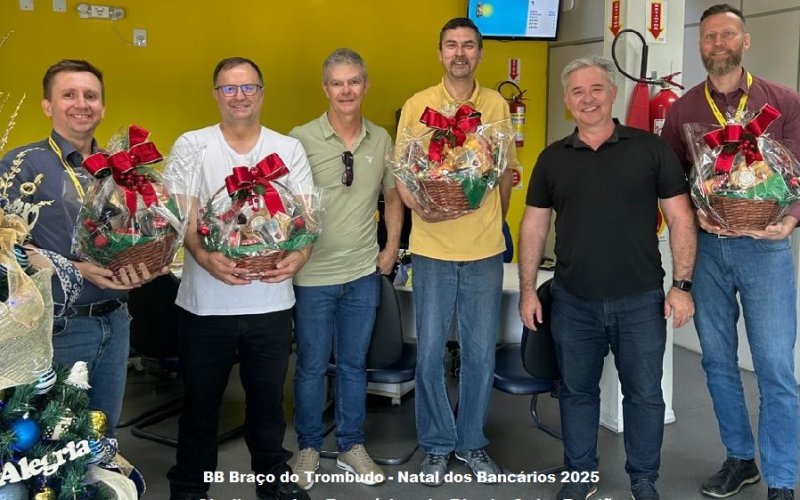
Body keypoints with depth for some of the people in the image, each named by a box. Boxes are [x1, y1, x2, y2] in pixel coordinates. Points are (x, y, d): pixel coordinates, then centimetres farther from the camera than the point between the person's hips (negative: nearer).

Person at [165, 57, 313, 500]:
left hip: (271, 301, 2)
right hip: (205, 301, -1)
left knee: (268, 397, 16)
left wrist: (299, 254, -23)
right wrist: (203, 256, -29)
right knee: (200, 400, 12)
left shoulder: (288, 149, 5)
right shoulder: (191, 145, 0)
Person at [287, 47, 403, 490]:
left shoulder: (381, 139, 3)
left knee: (354, 363, 15)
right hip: (314, 274, -3)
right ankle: (308, 447, 27)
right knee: (312, 365, 9)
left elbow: (393, 194, 15)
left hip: (364, 274, 4)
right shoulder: (301, 139, -9)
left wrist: (392, 247, 8)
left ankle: (351, 446, 30)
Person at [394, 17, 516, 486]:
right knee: (431, 353, 5)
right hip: (433, 250, -1)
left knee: (481, 354, 8)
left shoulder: (498, 105, 5)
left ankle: (472, 441, 26)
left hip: (485, 251, 1)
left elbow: (506, 172, 13)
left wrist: (493, 224, 10)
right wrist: (420, 207, -16)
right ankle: (437, 445, 22)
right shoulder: (417, 106, 1)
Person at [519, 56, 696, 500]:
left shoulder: (650, 148, -1)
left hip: (640, 300, -2)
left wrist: (681, 285, -7)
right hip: (573, 302, 2)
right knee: (577, 391, 13)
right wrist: (527, 290, 3)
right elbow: (533, 225, 7)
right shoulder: (552, 158, 5)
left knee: (644, 393, 9)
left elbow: (680, 219, -1)